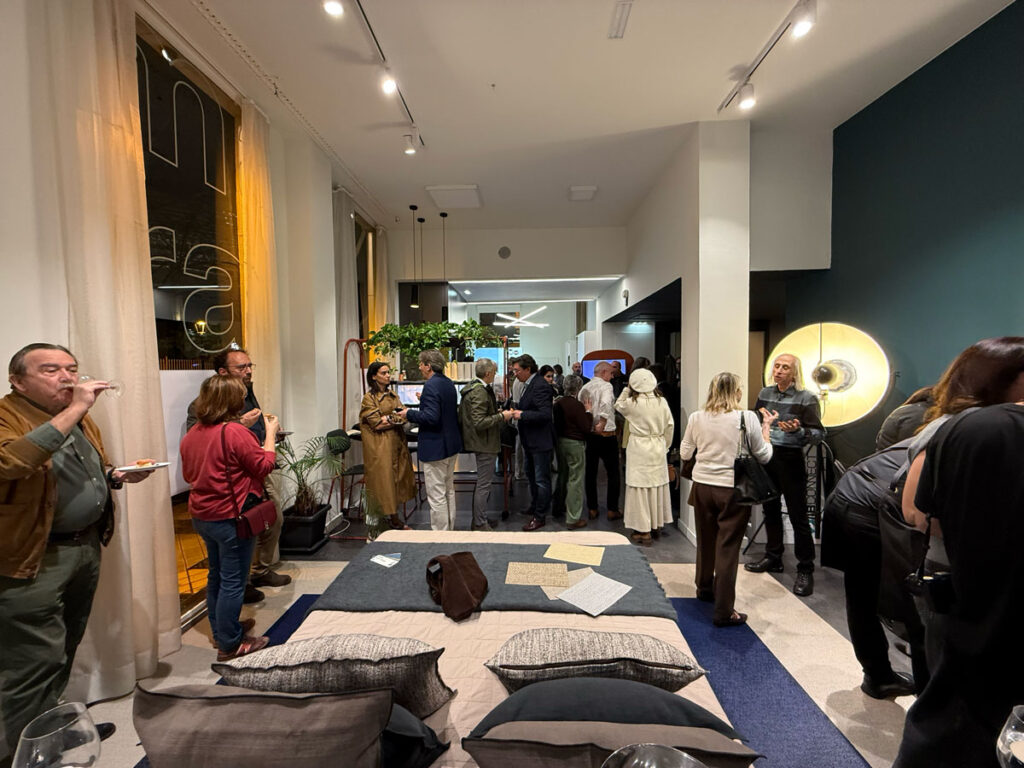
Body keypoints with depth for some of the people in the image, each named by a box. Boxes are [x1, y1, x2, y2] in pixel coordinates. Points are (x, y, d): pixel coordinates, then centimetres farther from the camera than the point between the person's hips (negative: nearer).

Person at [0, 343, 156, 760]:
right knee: (36, 664, 3)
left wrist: (118, 475, 1)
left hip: (86, 547, 8)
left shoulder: (80, 418, 10)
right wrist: (73, 410, -31)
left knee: (64, 652, 21)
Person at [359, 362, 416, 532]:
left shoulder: (393, 396, 13)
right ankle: (394, 519, 5)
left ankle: (393, 515, 18)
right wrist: (395, 418, -7)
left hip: (396, 441, 6)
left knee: (398, 476, 7)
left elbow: (403, 417, 7)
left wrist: (388, 418, -11)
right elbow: (376, 423, -12)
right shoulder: (369, 397, -6)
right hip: (380, 445, -6)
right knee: (384, 478, -2)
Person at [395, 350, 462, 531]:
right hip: (451, 445, 10)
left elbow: (431, 417, -26)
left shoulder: (431, 386, -19)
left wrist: (409, 413, -13)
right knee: (449, 491, 20)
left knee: (437, 496, 0)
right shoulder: (448, 383, 10)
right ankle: (450, 531, 33)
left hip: (435, 448, -10)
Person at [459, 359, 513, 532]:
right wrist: (502, 416, -19)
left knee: (481, 482, 21)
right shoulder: (480, 392, -22)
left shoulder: (471, 388, 10)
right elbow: (479, 422, -27)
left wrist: (497, 412, 16)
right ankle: (480, 524, 11)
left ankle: (477, 520, 33)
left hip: (479, 442, 11)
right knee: (484, 484, 0)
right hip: (485, 444, -11)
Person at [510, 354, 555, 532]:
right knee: (531, 476, 23)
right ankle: (535, 507, 40)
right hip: (531, 440, 11)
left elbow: (545, 414, -29)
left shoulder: (540, 386, -21)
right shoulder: (529, 385, 10)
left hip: (541, 441, -11)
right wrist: (517, 412, 3)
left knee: (541, 480, 2)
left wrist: (522, 415, -24)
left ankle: (540, 516, 14)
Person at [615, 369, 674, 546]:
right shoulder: (662, 402, -2)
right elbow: (669, 426, 4)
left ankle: (643, 531, 9)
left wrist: (626, 390, 9)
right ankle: (656, 523, 32)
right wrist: (665, 446, 15)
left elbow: (618, 405, 7)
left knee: (640, 487, 3)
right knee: (657, 485, 16)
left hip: (638, 448, -4)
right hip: (658, 448, 5)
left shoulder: (632, 403, -14)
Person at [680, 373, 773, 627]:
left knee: (706, 541, 20)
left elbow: (685, 453, 6)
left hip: (702, 486, 3)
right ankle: (724, 611, 14)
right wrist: (766, 427, 10)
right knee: (728, 548, 5)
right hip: (733, 489, -3)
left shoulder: (696, 418, -3)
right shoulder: (748, 418, -12)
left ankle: (705, 588, 42)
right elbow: (764, 456, -1)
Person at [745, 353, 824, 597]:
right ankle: (773, 558, 30)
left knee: (798, 516, 0)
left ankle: (805, 570, 13)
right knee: (770, 510, 15)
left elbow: (819, 433, -11)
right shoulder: (765, 393, 8)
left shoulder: (806, 398, -8)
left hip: (790, 459, -5)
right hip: (765, 457, 5)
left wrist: (797, 430, -29)